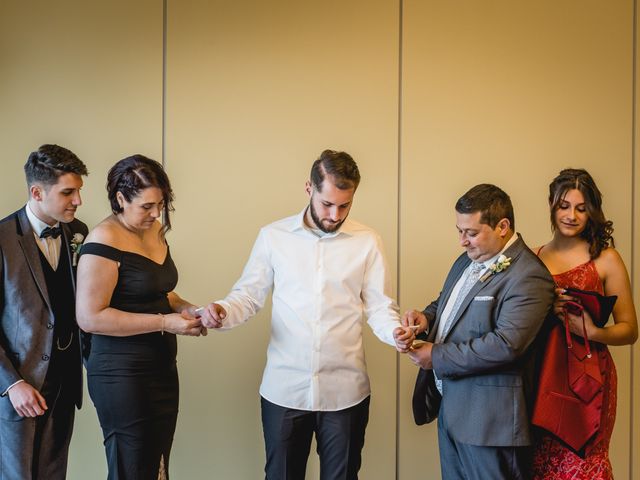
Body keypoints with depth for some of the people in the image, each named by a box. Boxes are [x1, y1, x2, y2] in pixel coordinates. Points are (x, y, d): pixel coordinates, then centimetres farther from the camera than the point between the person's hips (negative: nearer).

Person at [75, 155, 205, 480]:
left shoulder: (155, 231, 9)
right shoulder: (105, 241, -15)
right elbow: (90, 317, -19)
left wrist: (186, 309, 1)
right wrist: (165, 322, -20)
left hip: (162, 368, 8)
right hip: (122, 376, -7)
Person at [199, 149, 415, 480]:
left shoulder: (367, 242, 0)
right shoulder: (273, 236, 0)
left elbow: (379, 306, 0)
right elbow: (249, 295, 3)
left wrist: (395, 332, -21)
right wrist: (221, 311, -18)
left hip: (344, 390, 0)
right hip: (283, 388, 0)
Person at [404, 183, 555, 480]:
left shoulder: (528, 277, -18)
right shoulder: (467, 260, 11)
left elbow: (506, 344, -25)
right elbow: (445, 303, 25)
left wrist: (437, 357, -18)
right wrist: (426, 317, 0)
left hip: (489, 414, -8)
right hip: (450, 405, 9)